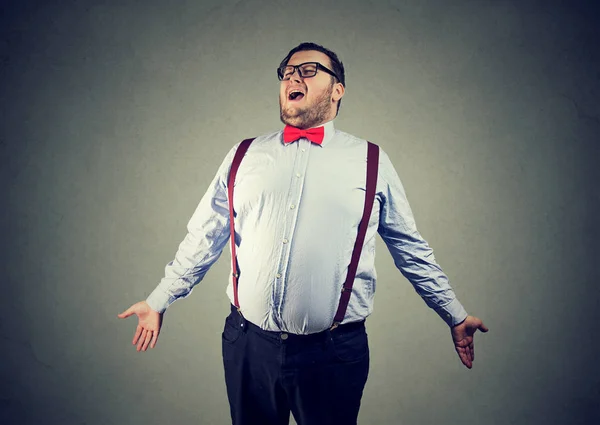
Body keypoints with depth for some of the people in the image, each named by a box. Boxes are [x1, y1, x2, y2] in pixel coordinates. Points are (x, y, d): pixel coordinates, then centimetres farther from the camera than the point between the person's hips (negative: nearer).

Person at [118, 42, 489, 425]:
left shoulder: (372, 163, 3)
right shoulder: (244, 156, 7)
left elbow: (411, 249, 9)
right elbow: (204, 238, 11)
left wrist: (455, 315, 13)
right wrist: (159, 301, 12)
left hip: (335, 352, -1)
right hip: (248, 345, 2)